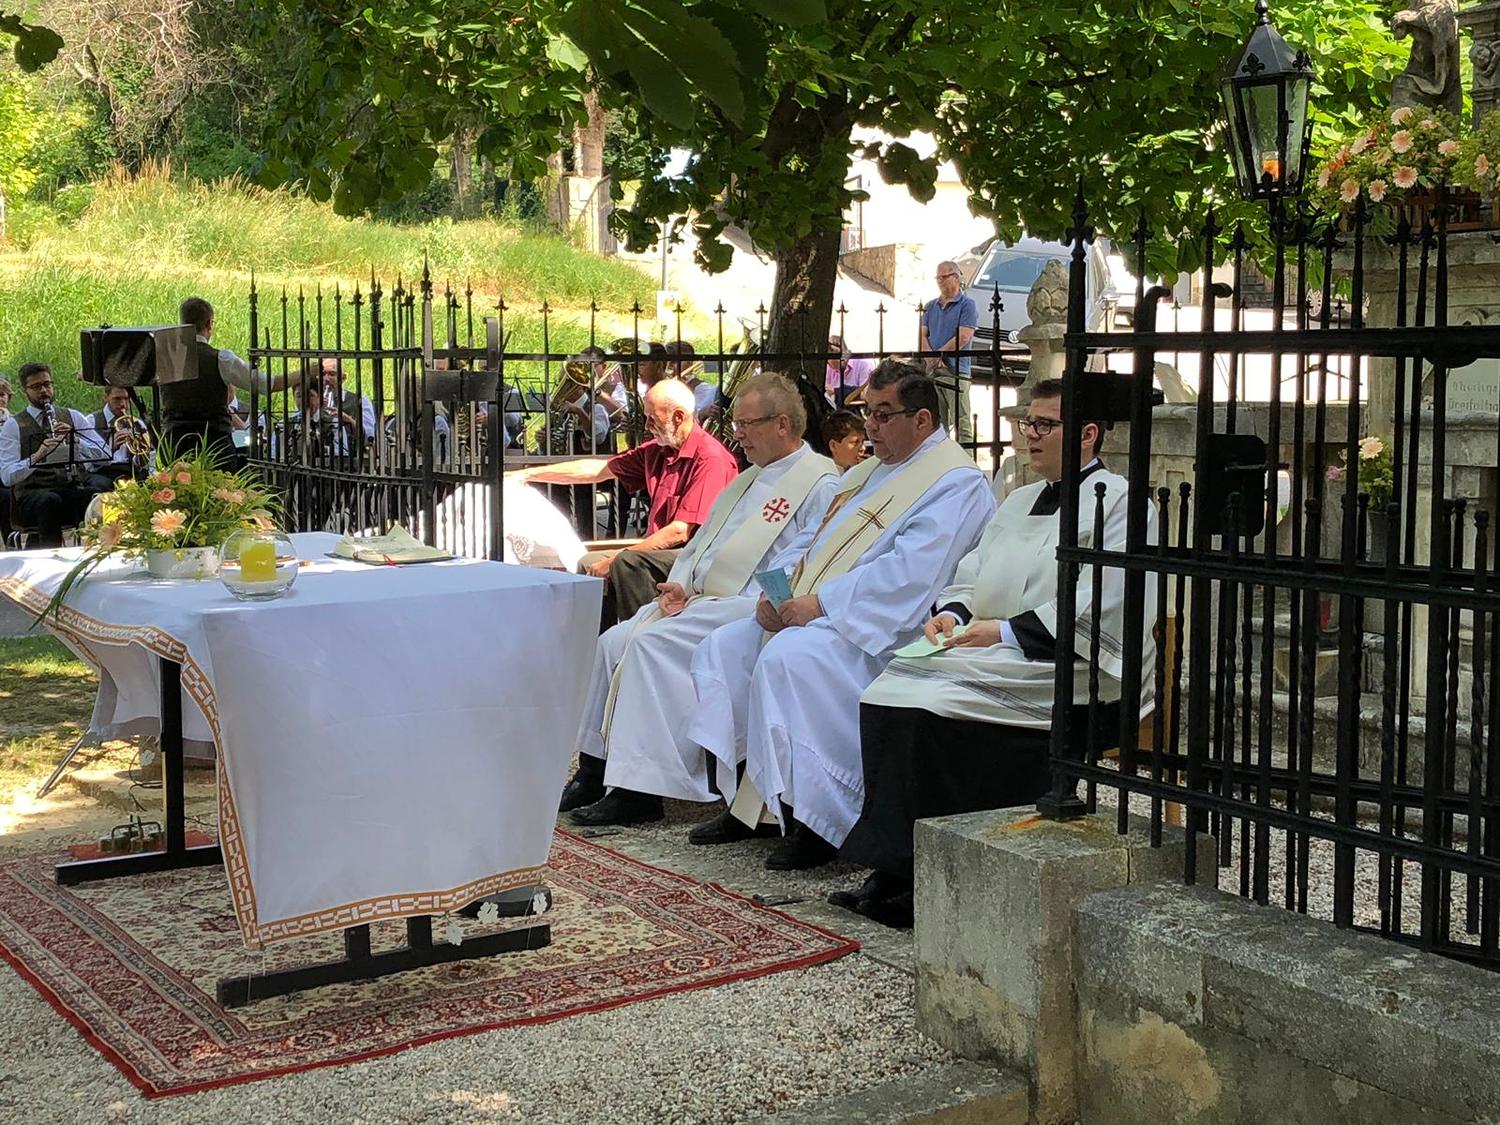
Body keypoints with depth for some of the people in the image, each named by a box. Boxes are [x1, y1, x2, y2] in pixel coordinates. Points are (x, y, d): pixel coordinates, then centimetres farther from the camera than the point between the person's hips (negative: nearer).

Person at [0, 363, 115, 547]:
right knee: (50, 501, -38)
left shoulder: (73, 417, 16)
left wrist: (76, 440, -12)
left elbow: (104, 456, 5)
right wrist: (37, 456, -23)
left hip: (76, 491, 2)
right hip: (33, 495, -2)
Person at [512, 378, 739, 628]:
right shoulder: (656, 451, 12)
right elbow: (598, 470, 20)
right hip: (659, 550, 10)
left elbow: (681, 532, -22)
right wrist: (528, 474, 20)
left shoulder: (711, 458, -17)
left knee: (628, 562, -30)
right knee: (590, 563, 5)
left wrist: (615, 560, -18)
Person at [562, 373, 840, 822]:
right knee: (614, 641, -6)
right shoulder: (747, 480, 23)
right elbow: (699, 545, 27)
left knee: (653, 641, -26)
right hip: (702, 601, 9)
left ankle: (639, 789, -25)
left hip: (746, 608, -9)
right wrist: (680, 586, 4)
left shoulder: (820, 485, -6)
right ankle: (595, 771, 2)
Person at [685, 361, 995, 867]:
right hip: (807, 615, 10)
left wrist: (820, 603, -22)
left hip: (879, 631, -10)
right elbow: (810, 539, 23)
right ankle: (743, 800, 1)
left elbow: (909, 573, -22)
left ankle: (813, 823, -25)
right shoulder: (867, 473, 22)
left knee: (788, 657, -32)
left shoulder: (956, 483, -10)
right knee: (724, 646, -2)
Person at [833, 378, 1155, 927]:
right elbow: (973, 573, 23)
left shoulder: (1118, 503, -2)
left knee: (930, 707, -27)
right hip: (997, 659, 8)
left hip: (1073, 672, -8)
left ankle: (919, 880, -18)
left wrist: (1006, 631, -17)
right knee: (887, 693, -17)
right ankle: (892, 871, -19)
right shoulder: (1019, 502, 25)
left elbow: (1095, 608, -13)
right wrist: (953, 613, 0)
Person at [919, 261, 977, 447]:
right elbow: (922, 335, 11)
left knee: (962, 422, -8)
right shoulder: (931, 306, 17)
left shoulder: (967, 304, -1)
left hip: (955, 370, -6)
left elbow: (963, 337, -11)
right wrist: (931, 359, -7)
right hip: (931, 371, 6)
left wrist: (937, 355, -8)